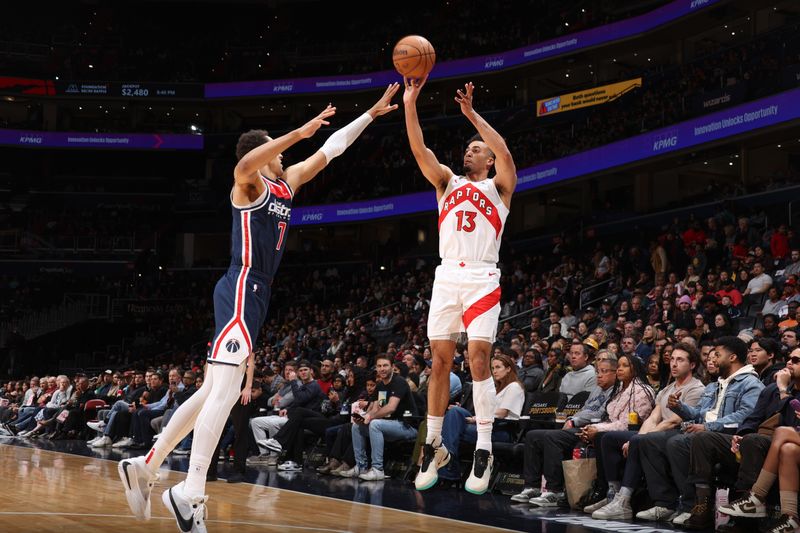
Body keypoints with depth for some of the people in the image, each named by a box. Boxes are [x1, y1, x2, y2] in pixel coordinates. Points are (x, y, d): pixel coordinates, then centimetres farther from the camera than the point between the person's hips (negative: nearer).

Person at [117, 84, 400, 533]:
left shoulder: (288, 182, 19)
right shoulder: (249, 183, -5)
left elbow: (332, 147, 24)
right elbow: (245, 164, -31)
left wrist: (373, 113, 24)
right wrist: (299, 132, -33)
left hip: (255, 293, 9)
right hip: (241, 289, -9)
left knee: (215, 390, 11)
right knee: (225, 388, -16)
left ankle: (145, 466, 17)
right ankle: (191, 494, -20)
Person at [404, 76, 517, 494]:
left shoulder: (498, 187, 10)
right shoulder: (448, 182, 19)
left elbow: (505, 153, -11)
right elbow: (420, 150, 4)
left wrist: (472, 114, -14)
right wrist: (410, 105, -7)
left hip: (482, 279, -3)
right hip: (446, 276, 4)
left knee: (478, 360, -12)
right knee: (440, 362, 3)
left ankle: (483, 451, -10)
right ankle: (433, 445, 11)